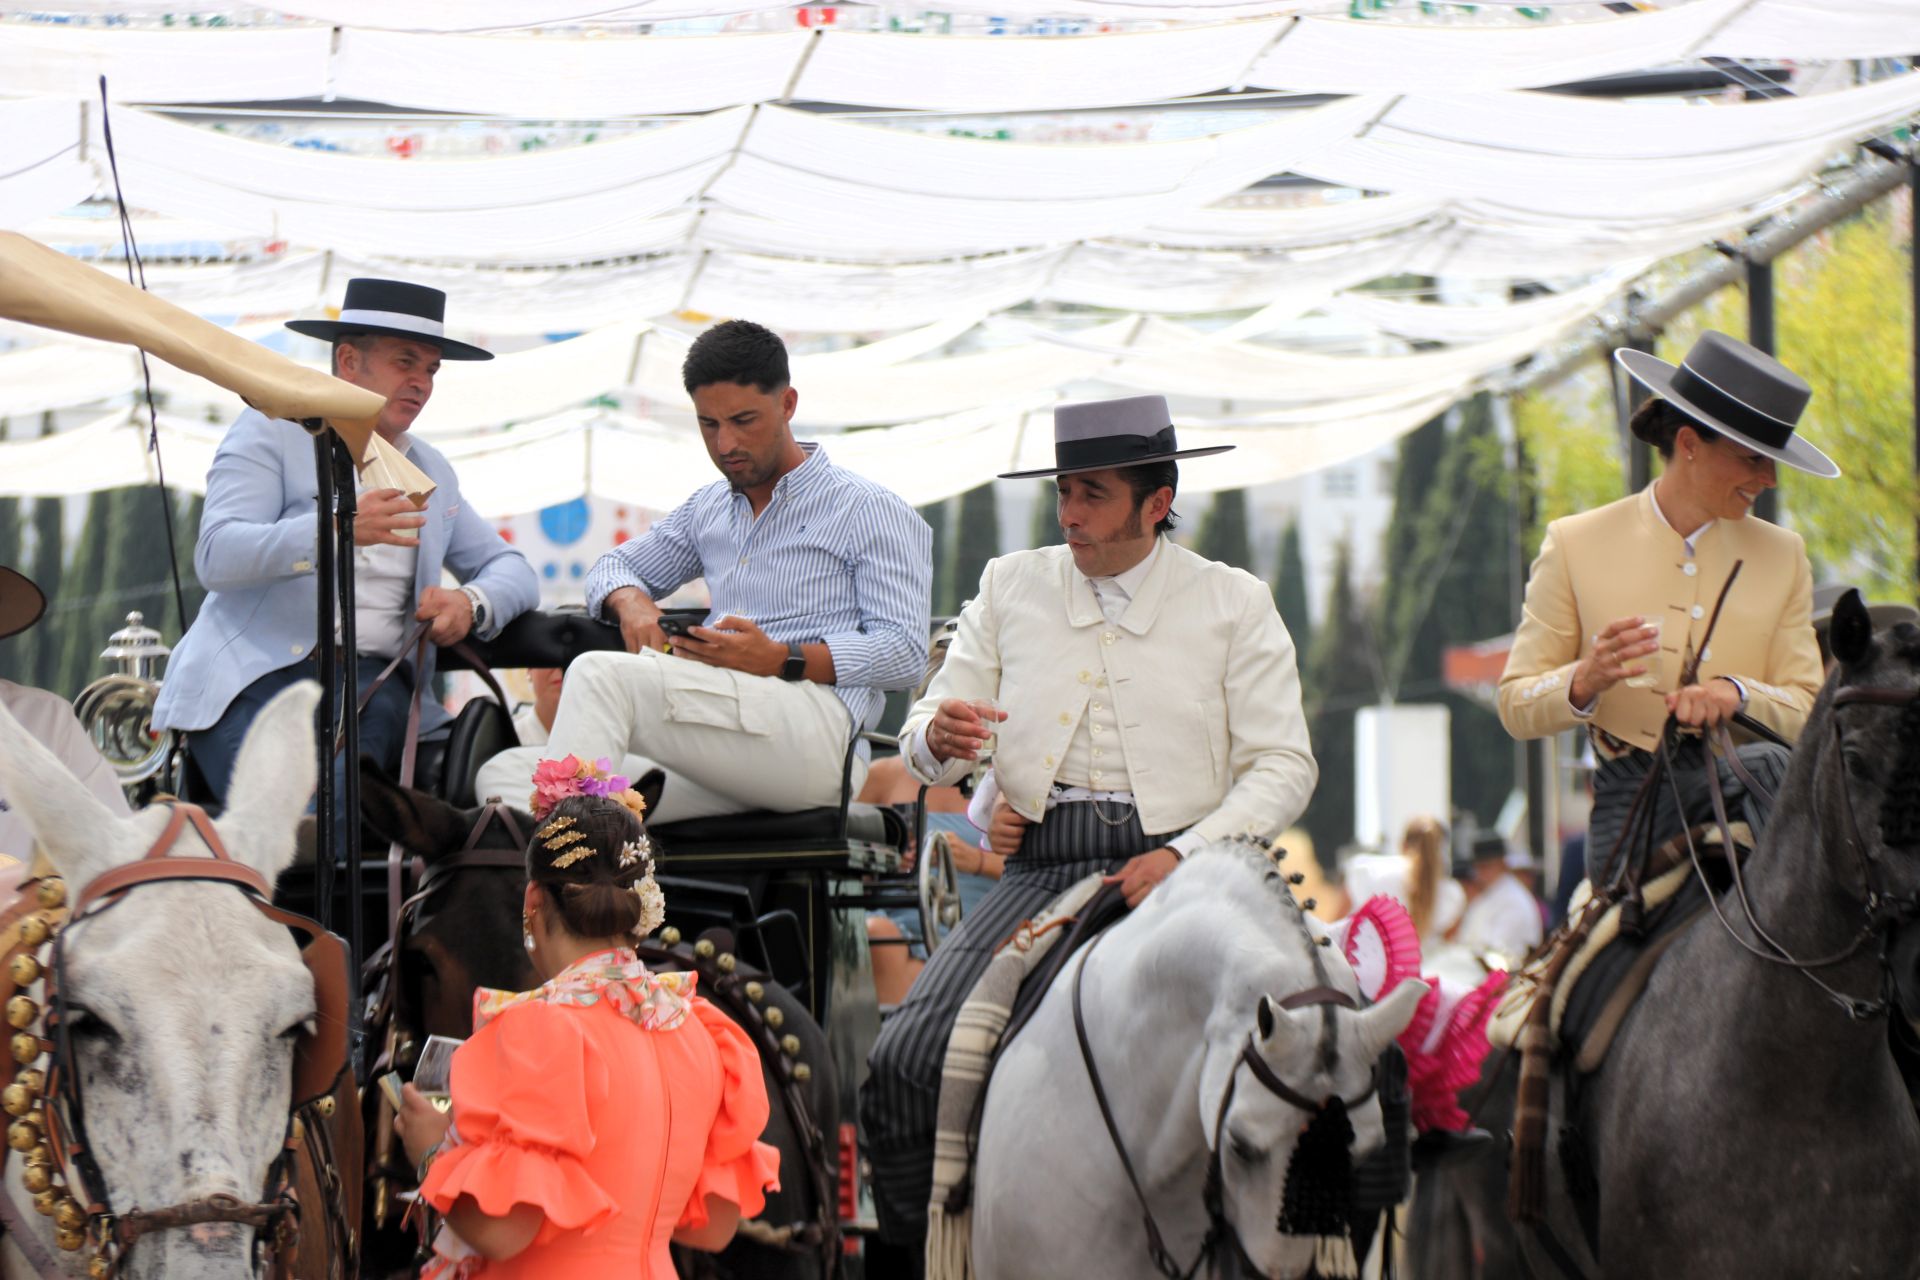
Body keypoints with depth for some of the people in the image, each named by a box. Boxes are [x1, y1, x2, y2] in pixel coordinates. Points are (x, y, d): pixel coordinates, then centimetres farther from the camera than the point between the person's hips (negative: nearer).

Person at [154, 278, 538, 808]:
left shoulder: (431, 470, 24)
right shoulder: (270, 431, 6)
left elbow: (512, 570, 26)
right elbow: (216, 556, -9)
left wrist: (472, 602, -1)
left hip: (378, 685, 5)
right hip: (263, 680, -5)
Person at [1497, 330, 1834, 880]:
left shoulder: (1782, 556, 13)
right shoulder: (1576, 545, 6)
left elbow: (1810, 712, 8)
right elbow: (1516, 706, 4)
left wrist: (1737, 693, -15)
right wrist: (1585, 682, -19)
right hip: (1632, 806, -1)